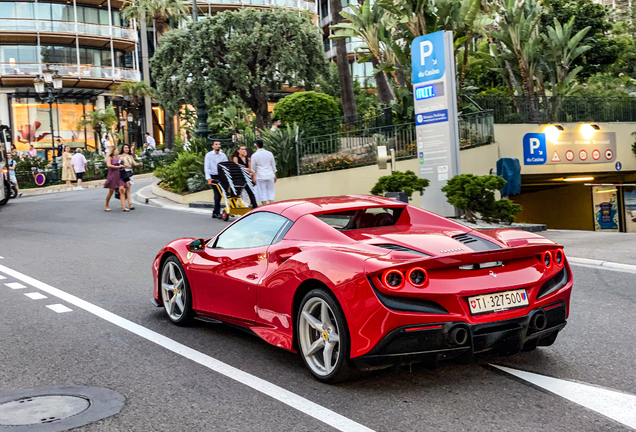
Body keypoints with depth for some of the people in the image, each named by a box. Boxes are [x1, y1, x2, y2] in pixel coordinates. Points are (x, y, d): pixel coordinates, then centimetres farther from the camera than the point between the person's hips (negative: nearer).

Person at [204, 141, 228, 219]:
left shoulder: (223, 155, 10)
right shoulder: (209, 155, 1)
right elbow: (206, 167, -6)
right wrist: (208, 178, -17)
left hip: (221, 176, 4)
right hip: (213, 176, -4)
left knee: (219, 194, 3)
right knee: (217, 194, -11)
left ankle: (215, 212, 15)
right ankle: (217, 213, -6)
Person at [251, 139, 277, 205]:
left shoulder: (254, 155, -6)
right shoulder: (269, 153, 2)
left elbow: (253, 168, 3)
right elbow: (273, 166, 10)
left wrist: (254, 176, 20)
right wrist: (275, 176, 20)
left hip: (260, 176, -3)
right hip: (270, 175, 3)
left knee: (262, 193, 3)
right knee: (270, 192, 8)